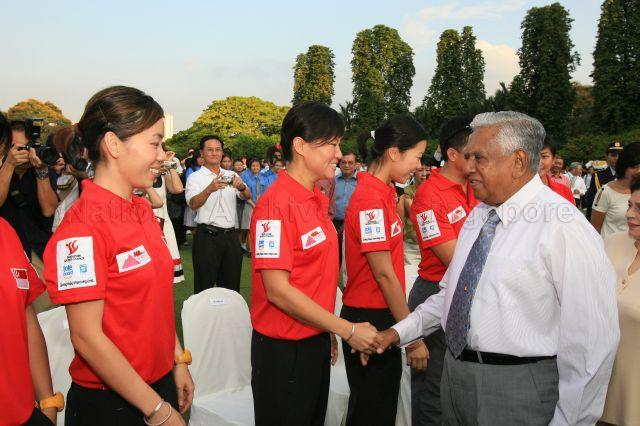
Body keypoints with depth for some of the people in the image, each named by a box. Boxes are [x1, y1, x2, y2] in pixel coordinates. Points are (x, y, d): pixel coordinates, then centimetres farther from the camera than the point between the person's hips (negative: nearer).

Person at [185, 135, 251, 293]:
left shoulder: (231, 175, 14)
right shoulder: (195, 177, 0)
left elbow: (247, 196, 0)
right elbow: (193, 204, -17)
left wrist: (241, 187, -24)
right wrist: (210, 189, -36)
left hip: (231, 236, 4)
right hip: (207, 237, -4)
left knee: (231, 286, 12)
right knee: (205, 286, 3)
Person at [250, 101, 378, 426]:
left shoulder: (317, 201, 6)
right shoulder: (276, 204, -20)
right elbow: (277, 290, -22)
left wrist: (329, 332, 8)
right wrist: (347, 330, -18)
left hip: (317, 343, 8)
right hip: (284, 350, -8)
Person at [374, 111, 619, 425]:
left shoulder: (563, 227, -18)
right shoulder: (478, 215, 8)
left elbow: (592, 340, -18)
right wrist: (400, 331, 7)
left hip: (518, 387, -7)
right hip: (455, 373, 7)